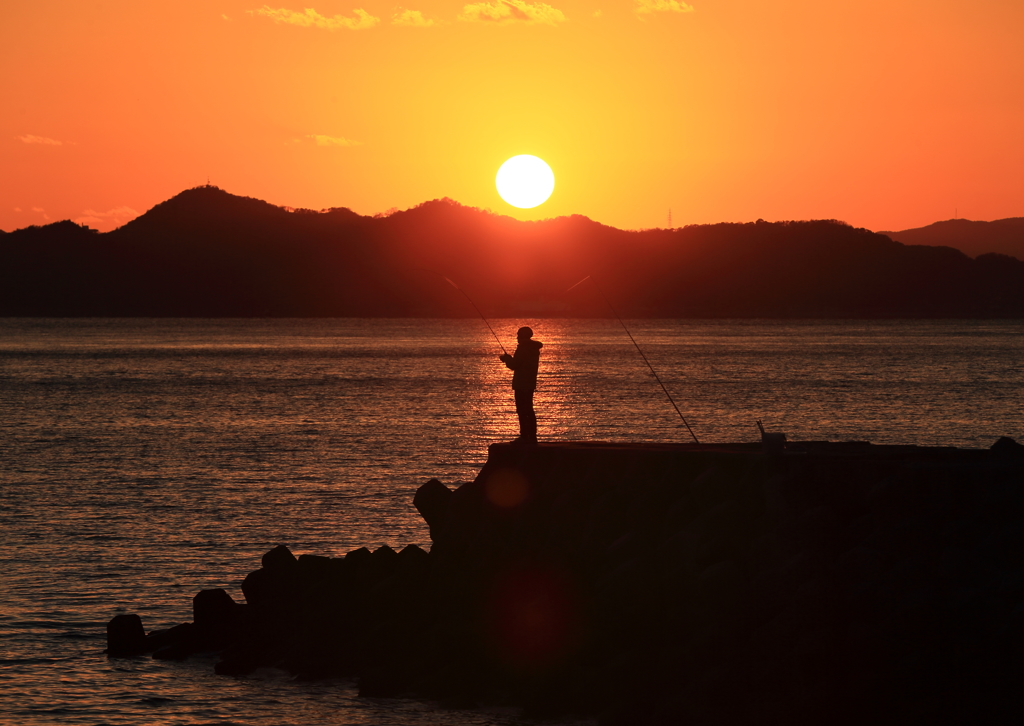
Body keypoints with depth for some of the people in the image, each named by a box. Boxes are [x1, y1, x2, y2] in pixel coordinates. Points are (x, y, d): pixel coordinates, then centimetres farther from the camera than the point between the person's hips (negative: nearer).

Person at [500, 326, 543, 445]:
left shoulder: (522, 348, -17)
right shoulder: (534, 348, 12)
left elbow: (514, 365, -17)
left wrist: (506, 359, 2)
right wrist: (509, 359, 21)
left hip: (521, 384, -9)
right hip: (531, 383, 10)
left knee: (522, 410, -8)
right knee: (529, 410, 14)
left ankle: (524, 436, -10)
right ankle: (532, 436, 15)